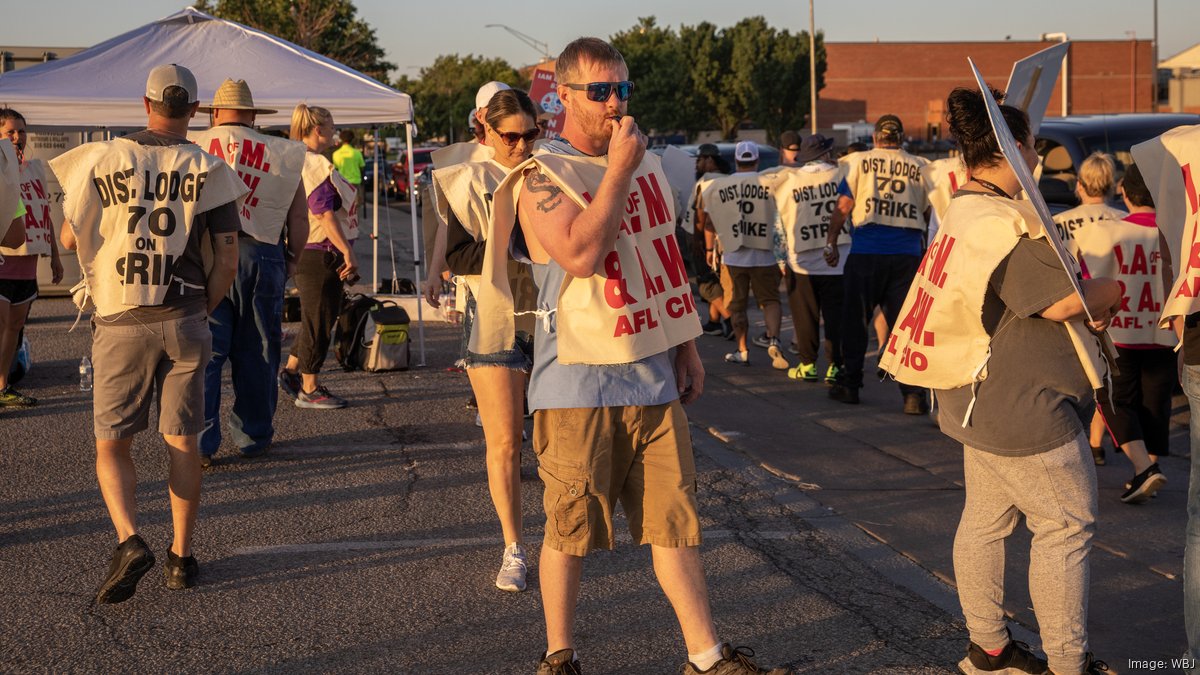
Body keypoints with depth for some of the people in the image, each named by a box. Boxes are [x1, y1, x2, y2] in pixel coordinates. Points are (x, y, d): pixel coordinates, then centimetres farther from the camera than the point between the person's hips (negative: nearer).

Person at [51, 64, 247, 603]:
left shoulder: (104, 160, -4)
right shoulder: (208, 170, -2)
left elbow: (70, 238, 6)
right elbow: (227, 260, -1)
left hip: (120, 323, -1)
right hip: (184, 323, 1)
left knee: (111, 443, 7)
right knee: (183, 443, 10)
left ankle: (129, 540, -14)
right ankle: (180, 556, 13)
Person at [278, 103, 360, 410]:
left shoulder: (297, 163, 15)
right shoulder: (316, 166, -18)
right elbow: (325, 215, -22)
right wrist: (348, 252, -18)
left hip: (309, 254, 10)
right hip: (320, 255, -10)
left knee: (320, 318, 20)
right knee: (319, 320, -1)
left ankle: (291, 371, 27)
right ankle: (309, 389, 8)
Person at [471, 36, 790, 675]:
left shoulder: (646, 164, 13)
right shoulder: (542, 177, -9)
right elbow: (581, 254, -25)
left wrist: (685, 348, 17)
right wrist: (618, 171, -19)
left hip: (651, 377, 6)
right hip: (578, 383, -5)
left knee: (675, 520, 7)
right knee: (570, 530, 4)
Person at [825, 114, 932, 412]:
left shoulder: (858, 161, 1)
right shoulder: (921, 167, 5)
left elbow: (844, 206, -1)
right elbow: (929, 214, 10)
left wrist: (831, 242, 8)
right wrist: (926, 247, 24)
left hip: (867, 252, -1)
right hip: (908, 253, 1)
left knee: (855, 320, 12)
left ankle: (849, 385, 19)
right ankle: (913, 393, -3)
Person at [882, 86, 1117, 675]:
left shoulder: (967, 211, 12)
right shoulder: (1002, 223, -23)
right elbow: (1063, 300, -23)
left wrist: (1088, 306, 3)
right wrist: (1113, 290, -3)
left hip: (983, 400, 11)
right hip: (1024, 407, -11)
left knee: (986, 520, 16)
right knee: (1067, 527, -1)